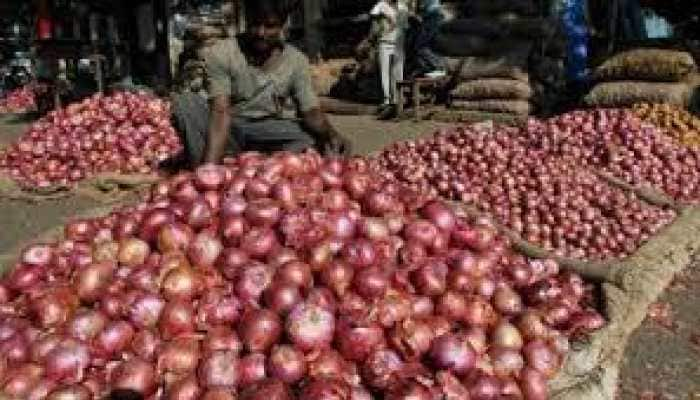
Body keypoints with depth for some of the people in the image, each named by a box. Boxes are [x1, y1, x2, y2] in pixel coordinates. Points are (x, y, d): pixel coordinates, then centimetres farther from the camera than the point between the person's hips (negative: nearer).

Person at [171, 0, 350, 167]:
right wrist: (210, 165, -41)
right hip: (229, 130, -2)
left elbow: (311, 111, -11)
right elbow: (221, 111, -27)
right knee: (185, 103, -27)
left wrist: (331, 134, -35)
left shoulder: (297, 61, -6)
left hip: (268, 130, 2)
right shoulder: (220, 53, -16)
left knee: (319, 135, -21)